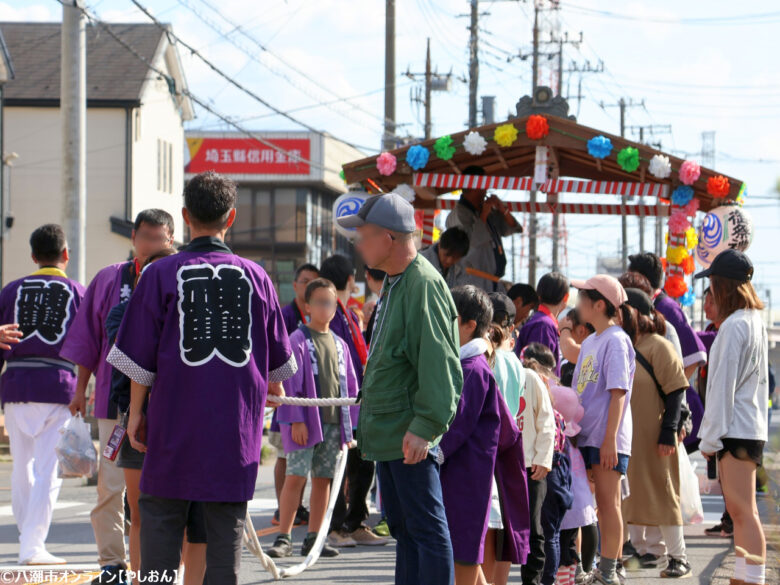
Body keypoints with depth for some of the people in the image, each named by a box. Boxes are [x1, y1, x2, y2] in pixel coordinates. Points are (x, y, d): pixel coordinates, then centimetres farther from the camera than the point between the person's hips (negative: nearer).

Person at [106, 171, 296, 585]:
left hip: (175, 420, -2)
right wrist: (273, 387, 33)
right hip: (236, 427, 2)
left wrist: (136, 412, 9)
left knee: (160, 521, 4)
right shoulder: (255, 277, 3)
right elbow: (279, 360, 12)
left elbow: (139, 356, -2)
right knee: (227, 531, 5)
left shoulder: (162, 274, -3)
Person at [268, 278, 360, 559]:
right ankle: (283, 538, -4)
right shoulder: (298, 341, -4)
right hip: (305, 423, -5)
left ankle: (314, 537, 13)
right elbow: (291, 383, -8)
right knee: (295, 477, -8)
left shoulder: (339, 344, 13)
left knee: (323, 479, 7)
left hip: (333, 423, 5)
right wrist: (296, 420, -14)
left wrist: (350, 424, 12)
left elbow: (350, 386, 17)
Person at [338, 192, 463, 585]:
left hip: (411, 438, -11)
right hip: (387, 434, 11)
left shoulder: (424, 285, -17)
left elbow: (438, 364, -23)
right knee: (403, 528, 15)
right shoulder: (393, 283, 16)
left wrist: (425, 427, -26)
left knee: (426, 528, -6)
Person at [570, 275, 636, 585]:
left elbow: (618, 392, -15)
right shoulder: (590, 342, 17)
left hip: (608, 436, -8)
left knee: (608, 501, -5)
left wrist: (610, 439, -20)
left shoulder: (616, 340, -10)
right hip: (587, 434, 8)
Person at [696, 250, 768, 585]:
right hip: (750, 428, 10)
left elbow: (724, 385, -17)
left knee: (743, 511, -12)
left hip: (736, 430, -10)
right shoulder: (755, 321, 16)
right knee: (740, 511, 13)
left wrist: (711, 436, -14)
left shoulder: (734, 325, -14)